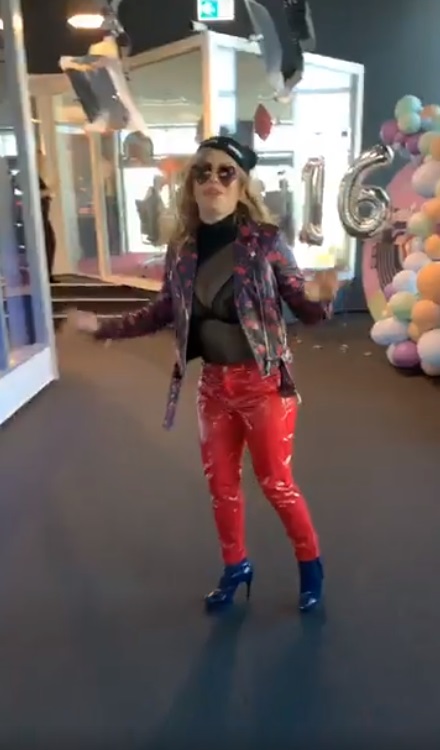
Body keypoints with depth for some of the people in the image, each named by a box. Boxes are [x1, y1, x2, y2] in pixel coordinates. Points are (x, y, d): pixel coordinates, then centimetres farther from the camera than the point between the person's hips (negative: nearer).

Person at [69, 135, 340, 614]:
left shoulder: (265, 240, -13)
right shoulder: (182, 248, -2)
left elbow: (303, 308, -10)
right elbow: (166, 311, 10)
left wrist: (318, 297, -33)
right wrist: (103, 327, 7)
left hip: (264, 383, -5)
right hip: (213, 384, 5)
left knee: (275, 482, 6)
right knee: (220, 482, 16)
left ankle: (310, 563, 33)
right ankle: (236, 567, 40)